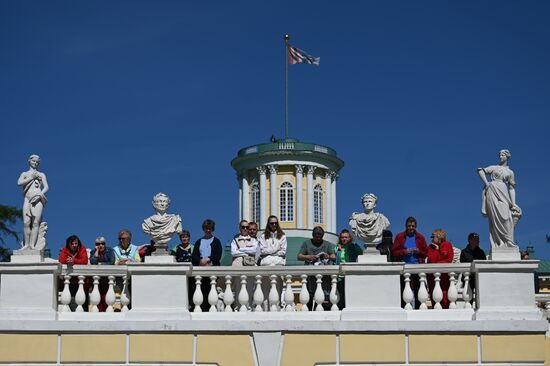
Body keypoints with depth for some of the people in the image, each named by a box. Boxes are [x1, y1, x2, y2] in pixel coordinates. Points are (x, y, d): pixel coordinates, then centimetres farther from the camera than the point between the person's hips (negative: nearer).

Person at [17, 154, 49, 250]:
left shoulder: (41, 175, 21)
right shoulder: (24, 174, 22)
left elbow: (46, 187, 8)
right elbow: (19, 183, 2)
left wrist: (40, 194, -9)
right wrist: (31, 177, -1)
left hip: (38, 199, -1)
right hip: (27, 200, 1)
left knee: (35, 223, -13)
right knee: (26, 223, -11)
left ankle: (32, 244, -20)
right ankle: (26, 244, -9)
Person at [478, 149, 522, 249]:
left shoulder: (510, 172, 19)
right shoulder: (494, 168, 16)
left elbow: (512, 188, 13)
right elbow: (480, 171, 3)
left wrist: (513, 203, 3)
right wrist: (486, 183, -6)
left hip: (503, 195, 2)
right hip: (492, 192, -2)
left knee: (505, 218, -12)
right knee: (495, 219, -10)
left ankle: (508, 245, -11)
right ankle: (497, 246, -12)